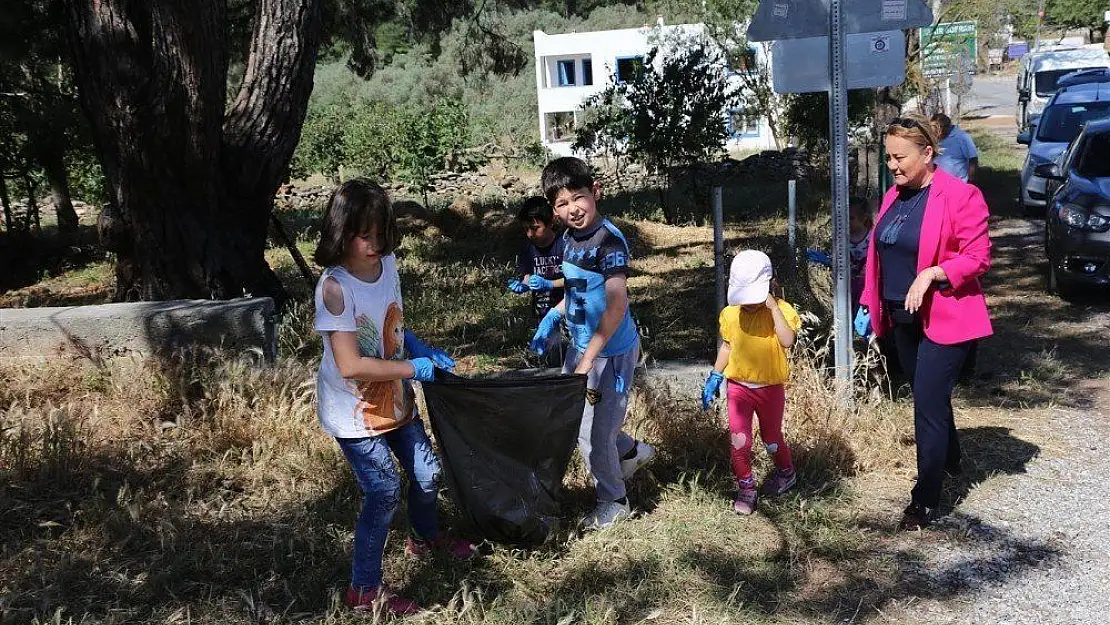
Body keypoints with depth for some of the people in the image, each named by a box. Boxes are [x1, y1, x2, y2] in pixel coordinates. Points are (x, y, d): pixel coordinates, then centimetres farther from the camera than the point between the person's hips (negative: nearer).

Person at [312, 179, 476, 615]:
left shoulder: (386, 263, -4)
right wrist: (413, 368, -23)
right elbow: (351, 366, -30)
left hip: (394, 399, 8)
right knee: (384, 493, -5)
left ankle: (425, 538, 49)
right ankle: (364, 590, 14)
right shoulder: (335, 287, -27)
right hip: (354, 411, -7)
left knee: (426, 473, 19)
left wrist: (426, 352, -3)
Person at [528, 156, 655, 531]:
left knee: (593, 435, 3)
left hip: (610, 353, -8)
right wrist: (552, 317, 3)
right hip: (581, 346, 8)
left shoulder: (608, 240, -23)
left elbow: (617, 307, -29)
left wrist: (586, 363, -31)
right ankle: (633, 452, 41)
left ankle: (614, 503, 28)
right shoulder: (570, 237, 2)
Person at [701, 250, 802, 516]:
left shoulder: (781, 310, -14)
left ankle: (786, 472, 43)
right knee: (739, 441, -6)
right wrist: (714, 378, 11)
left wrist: (774, 307, -32)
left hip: (770, 387, -2)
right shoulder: (730, 314, -4)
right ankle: (745, 488, 10)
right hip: (738, 387, 2)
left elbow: (787, 341, -30)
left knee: (772, 439, 15)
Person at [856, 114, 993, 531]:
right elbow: (881, 255, 17)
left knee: (928, 406, -6)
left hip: (943, 320, -7)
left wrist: (931, 273, -27)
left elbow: (978, 257, -15)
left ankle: (926, 500, 3)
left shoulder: (960, 196, -15)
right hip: (903, 319, 7)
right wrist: (868, 304, 13)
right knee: (932, 399, 21)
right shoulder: (893, 197, 9)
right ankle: (950, 461, 43)